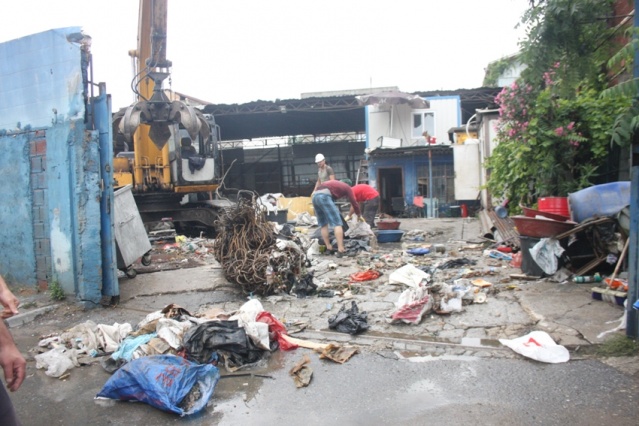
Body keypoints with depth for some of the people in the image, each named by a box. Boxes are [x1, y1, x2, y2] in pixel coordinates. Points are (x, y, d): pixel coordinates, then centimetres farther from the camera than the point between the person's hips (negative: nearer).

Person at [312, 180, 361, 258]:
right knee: (337, 223, -5)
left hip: (315, 196, 8)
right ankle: (340, 250, -12)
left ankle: (329, 248, 17)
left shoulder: (335, 184, 38)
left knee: (323, 224, 17)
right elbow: (354, 203, 20)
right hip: (324, 197, -7)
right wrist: (359, 215, 35)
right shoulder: (347, 188, 20)